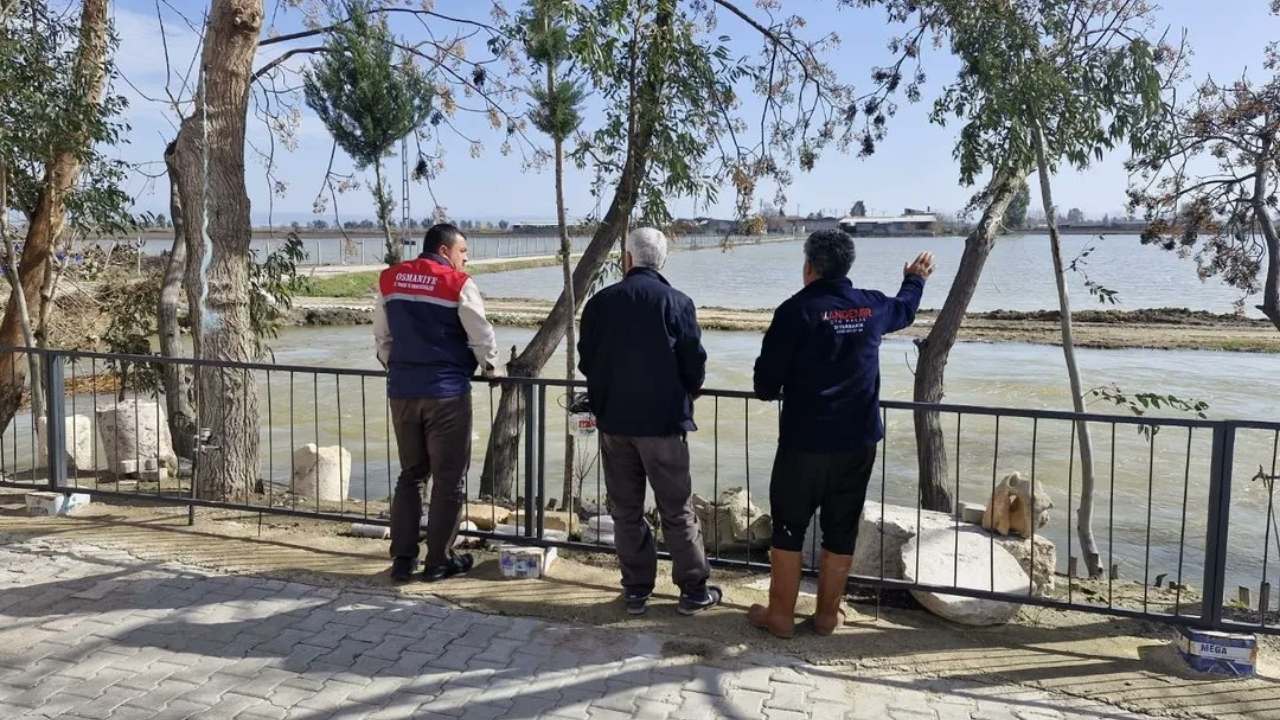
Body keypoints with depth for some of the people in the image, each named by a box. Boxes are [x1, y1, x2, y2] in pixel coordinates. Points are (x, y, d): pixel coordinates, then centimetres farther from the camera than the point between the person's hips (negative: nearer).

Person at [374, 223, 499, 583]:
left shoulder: (389, 280, 8)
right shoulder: (458, 284, -9)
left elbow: (382, 336, 15)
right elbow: (482, 336, -5)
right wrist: (489, 366, 14)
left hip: (402, 390, 6)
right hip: (446, 391, -6)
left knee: (410, 474, 16)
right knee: (449, 478, 5)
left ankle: (402, 558, 16)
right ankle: (439, 561, 12)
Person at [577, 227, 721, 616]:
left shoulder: (601, 302, -1)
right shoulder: (676, 302, -8)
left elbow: (586, 361, 4)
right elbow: (695, 365, -6)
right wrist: (683, 397, 15)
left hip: (614, 421, 2)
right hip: (663, 422, -2)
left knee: (626, 510, 12)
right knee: (677, 510, 8)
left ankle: (636, 590, 18)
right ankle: (694, 591, 15)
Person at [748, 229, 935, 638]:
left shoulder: (798, 309, -12)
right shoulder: (872, 307, 3)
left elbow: (766, 380, -12)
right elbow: (905, 309, 28)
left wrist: (772, 391, 12)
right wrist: (916, 279, 49)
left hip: (804, 442, -4)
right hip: (858, 443, 4)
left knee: (788, 528, 8)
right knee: (841, 531, 13)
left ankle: (780, 615, 16)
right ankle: (828, 615, 23)